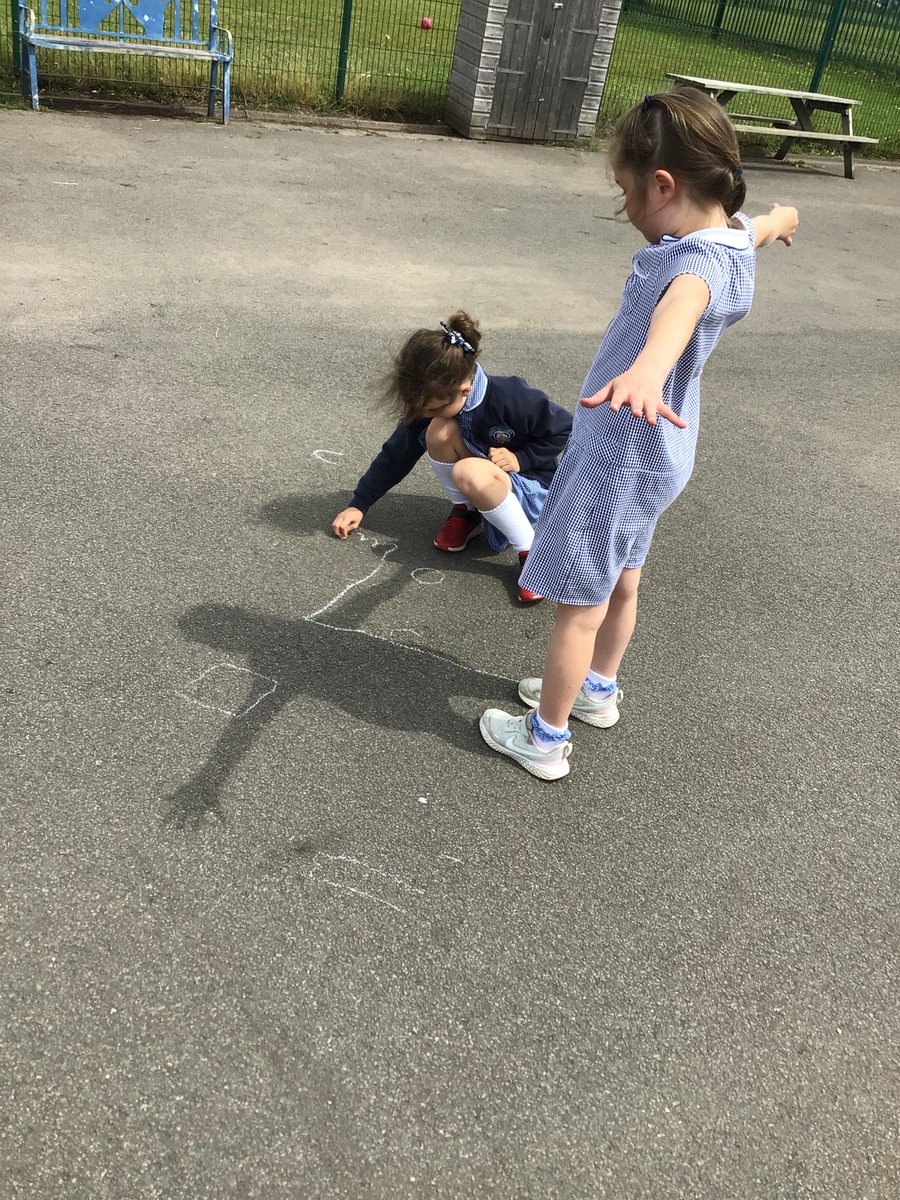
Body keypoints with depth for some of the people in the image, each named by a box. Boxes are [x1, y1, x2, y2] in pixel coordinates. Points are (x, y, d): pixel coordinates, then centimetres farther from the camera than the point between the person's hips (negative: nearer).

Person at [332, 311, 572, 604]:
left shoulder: (511, 399, -29)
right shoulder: (430, 404, -14)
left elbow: (565, 429, -13)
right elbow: (396, 454, -2)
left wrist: (520, 458, -22)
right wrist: (358, 504, -1)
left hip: (529, 487, -5)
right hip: (481, 489, 5)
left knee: (468, 472, -38)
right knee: (439, 431, -25)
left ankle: (530, 551, -20)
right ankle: (466, 513, -1)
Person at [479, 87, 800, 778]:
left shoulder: (702, 261, -28)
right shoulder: (732, 232, 2)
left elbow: (681, 307, -54)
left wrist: (646, 369, -76)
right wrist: (779, 218, 54)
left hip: (623, 457, -10)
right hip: (641, 451, 10)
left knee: (581, 604, 3)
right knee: (621, 583, 25)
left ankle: (545, 739, 19)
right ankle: (598, 690, 46)